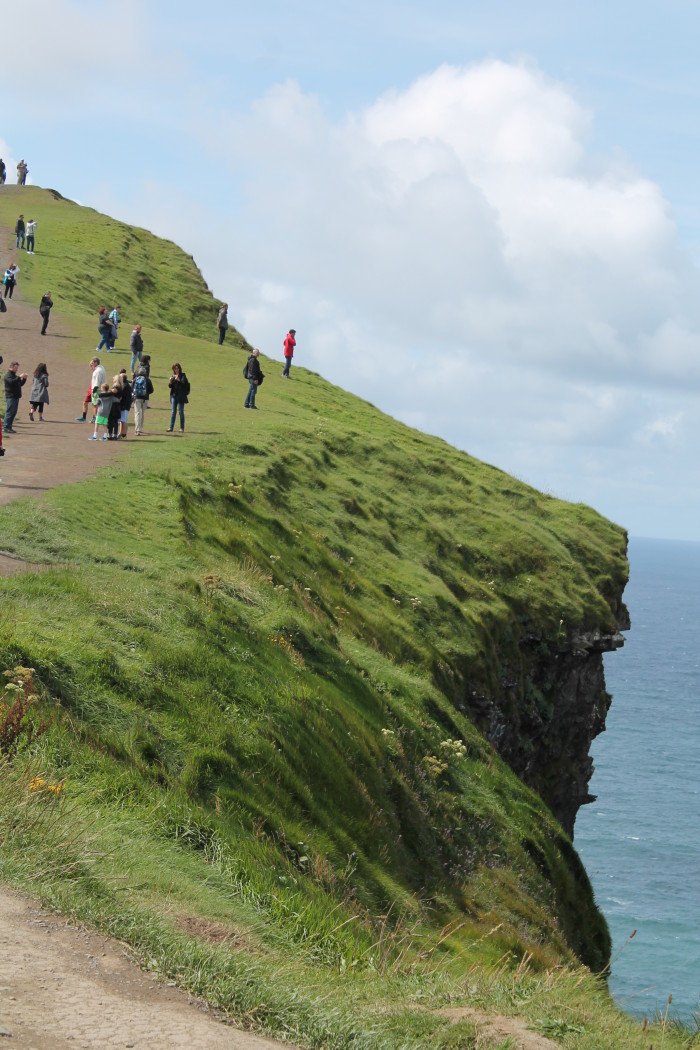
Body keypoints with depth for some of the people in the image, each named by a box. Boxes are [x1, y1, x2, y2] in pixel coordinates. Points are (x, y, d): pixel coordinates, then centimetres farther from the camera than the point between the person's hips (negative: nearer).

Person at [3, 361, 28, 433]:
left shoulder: (14, 375, 21)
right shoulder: (8, 375, -7)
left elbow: (20, 384, 24)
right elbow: (11, 381, -26)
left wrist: (24, 379, 8)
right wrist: (19, 377, -23)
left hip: (16, 397, 9)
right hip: (10, 397, -9)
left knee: (13, 413, 9)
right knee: (9, 412, -10)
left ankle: (9, 427, 13)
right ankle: (6, 428, -11)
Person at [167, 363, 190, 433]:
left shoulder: (182, 376, -4)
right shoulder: (173, 376, 10)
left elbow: (183, 384, -16)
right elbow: (170, 386, 10)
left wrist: (178, 380, -30)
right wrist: (170, 382, -10)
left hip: (181, 396, -4)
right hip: (174, 395, 4)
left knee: (181, 412, 0)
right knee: (173, 412, 6)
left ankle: (182, 428, 5)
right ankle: (171, 427, 9)